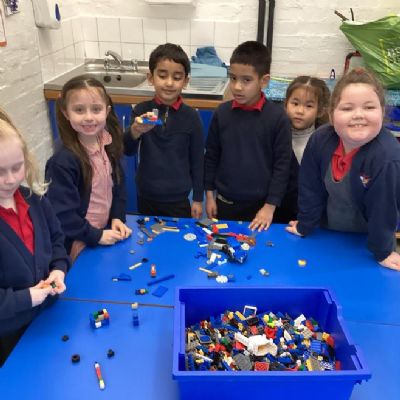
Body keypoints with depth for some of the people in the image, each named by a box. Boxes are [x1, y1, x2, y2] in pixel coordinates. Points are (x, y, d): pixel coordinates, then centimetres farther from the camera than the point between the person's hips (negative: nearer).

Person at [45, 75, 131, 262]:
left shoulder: (108, 145, -6)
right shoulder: (63, 161, -27)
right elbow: (61, 213, -23)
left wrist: (117, 218, -2)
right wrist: (95, 236, -17)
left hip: (106, 232, 6)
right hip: (79, 245, -6)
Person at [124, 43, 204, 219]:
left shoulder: (191, 116, -8)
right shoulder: (142, 110, -6)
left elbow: (197, 160, -1)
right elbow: (128, 151, -16)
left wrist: (198, 198, 2)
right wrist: (135, 131, -37)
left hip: (178, 199, -1)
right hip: (146, 197, 1)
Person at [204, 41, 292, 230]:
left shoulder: (277, 117, -12)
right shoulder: (221, 113, -5)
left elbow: (282, 164, -8)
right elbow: (211, 156, 4)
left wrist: (270, 206, -9)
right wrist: (209, 194, 5)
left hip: (260, 205, -2)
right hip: (225, 202, 2)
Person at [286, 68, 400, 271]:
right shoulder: (320, 139, -21)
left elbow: (383, 207, -23)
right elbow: (311, 189, -9)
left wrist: (382, 252, -13)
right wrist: (304, 225, -1)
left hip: (365, 241, -3)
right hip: (327, 233, 4)